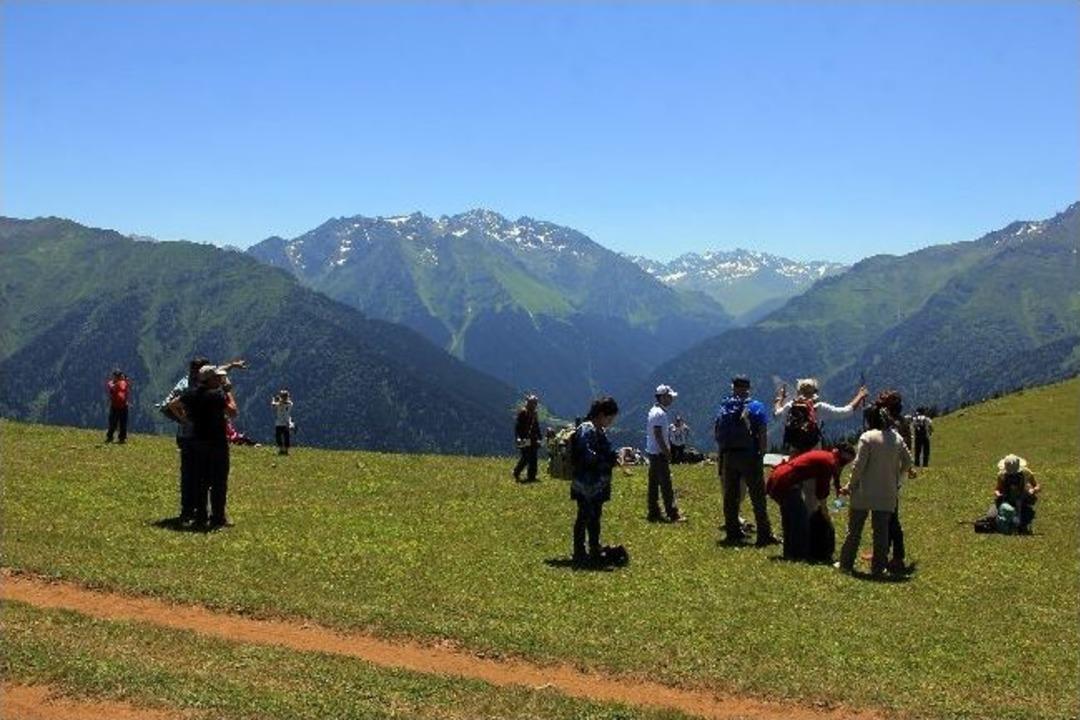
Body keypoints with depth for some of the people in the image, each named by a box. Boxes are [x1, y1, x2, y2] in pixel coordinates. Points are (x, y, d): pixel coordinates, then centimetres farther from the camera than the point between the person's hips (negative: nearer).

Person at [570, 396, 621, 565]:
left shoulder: (600, 431, 13)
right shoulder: (586, 430, -18)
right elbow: (588, 456, -26)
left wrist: (614, 456, 3)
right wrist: (610, 460, -22)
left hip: (598, 484, 10)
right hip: (586, 484, -10)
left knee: (595, 516, 17)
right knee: (584, 517, -2)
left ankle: (595, 552, 28)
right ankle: (579, 555, 5)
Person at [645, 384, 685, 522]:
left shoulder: (653, 411, 15)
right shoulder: (660, 413, -16)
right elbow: (658, 436, -21)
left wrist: (667, 450, 19)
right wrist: (667, 453, -18)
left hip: (653, 453, 10)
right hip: (659, 454, -10)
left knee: (654, 484, 11)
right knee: (666, 485, -8)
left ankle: (654, 513, 15)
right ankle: (672, 514, -6)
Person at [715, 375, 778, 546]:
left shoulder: (724, 407, 7)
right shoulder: (756, 407, -3)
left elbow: (716, 431, 5)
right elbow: (763, 434, -10)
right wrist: (762, 453, -2)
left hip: (728, 456, 4)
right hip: (749, 456, -4)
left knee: (730, 496, 11)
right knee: (758, 496, -1)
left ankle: (732, 533, 15)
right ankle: (764, 535, -3)